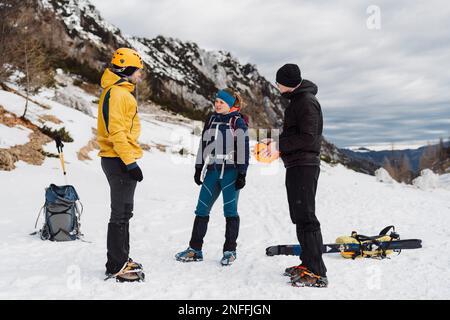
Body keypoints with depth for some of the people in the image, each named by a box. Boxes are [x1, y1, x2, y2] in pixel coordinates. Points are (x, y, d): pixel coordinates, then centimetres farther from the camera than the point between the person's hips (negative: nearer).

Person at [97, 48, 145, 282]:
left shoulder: (122, 92, 19)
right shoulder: (116, 93, -14)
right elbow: (115, 131, -22)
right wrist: (130, 162, -23)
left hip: (122, 160, 11)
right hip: (120, 161, -11)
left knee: (123, 212, 16)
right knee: (121, 214, -5)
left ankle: (122, 260, 27)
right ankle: (116, 267, 3)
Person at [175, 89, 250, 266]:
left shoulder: (238, 122, -3)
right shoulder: (211, 120, 14)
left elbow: (243, 148, -6)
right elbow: (203, 145, 17)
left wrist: (242, 174, -11)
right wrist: (198, 168, 14)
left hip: (231, 171, -5)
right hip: (213, 170, 6)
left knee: (230, 211, 0)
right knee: (202, 209, 4)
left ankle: (230, 251, 11)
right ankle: (195, 249, 13)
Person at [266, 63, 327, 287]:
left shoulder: (307, 101, -14)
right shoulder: (297, 100, 18)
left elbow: (307, 137, -20)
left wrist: (280, 146, -16)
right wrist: (276, 141, 13)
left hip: (304, 165, -11)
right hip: (297, 165, 11)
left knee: (305, 217, -11)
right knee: (300, 217, 14)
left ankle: (317, 273, -8)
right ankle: (307, 263, 24)